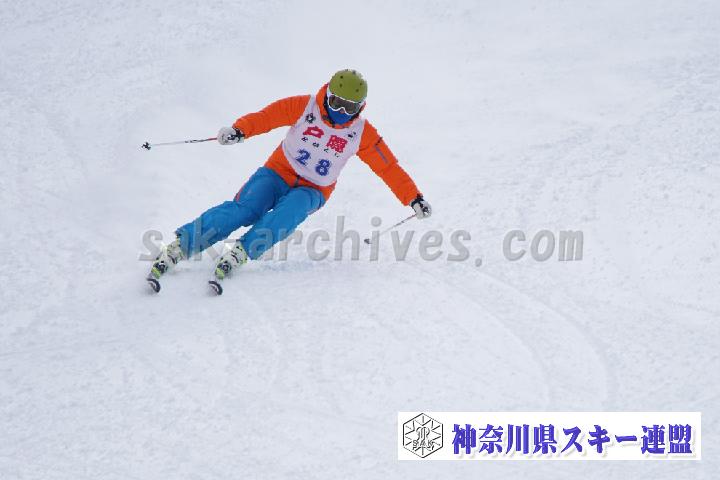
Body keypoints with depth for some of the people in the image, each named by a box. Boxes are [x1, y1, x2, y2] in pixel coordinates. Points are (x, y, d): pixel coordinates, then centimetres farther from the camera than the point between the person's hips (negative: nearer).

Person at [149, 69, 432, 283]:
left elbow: (389, 168, 3)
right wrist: (239, 130, -34)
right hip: (279, 173, -2)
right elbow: (267, 116, -15)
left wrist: (414, 199, 1)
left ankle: (238, 255, -45)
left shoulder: (361, 133, -3)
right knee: (244, 210, -27)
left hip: (311, 191, 2)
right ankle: (177, 248, -33)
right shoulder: (305, 107, -8)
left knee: (285, 217, -34)